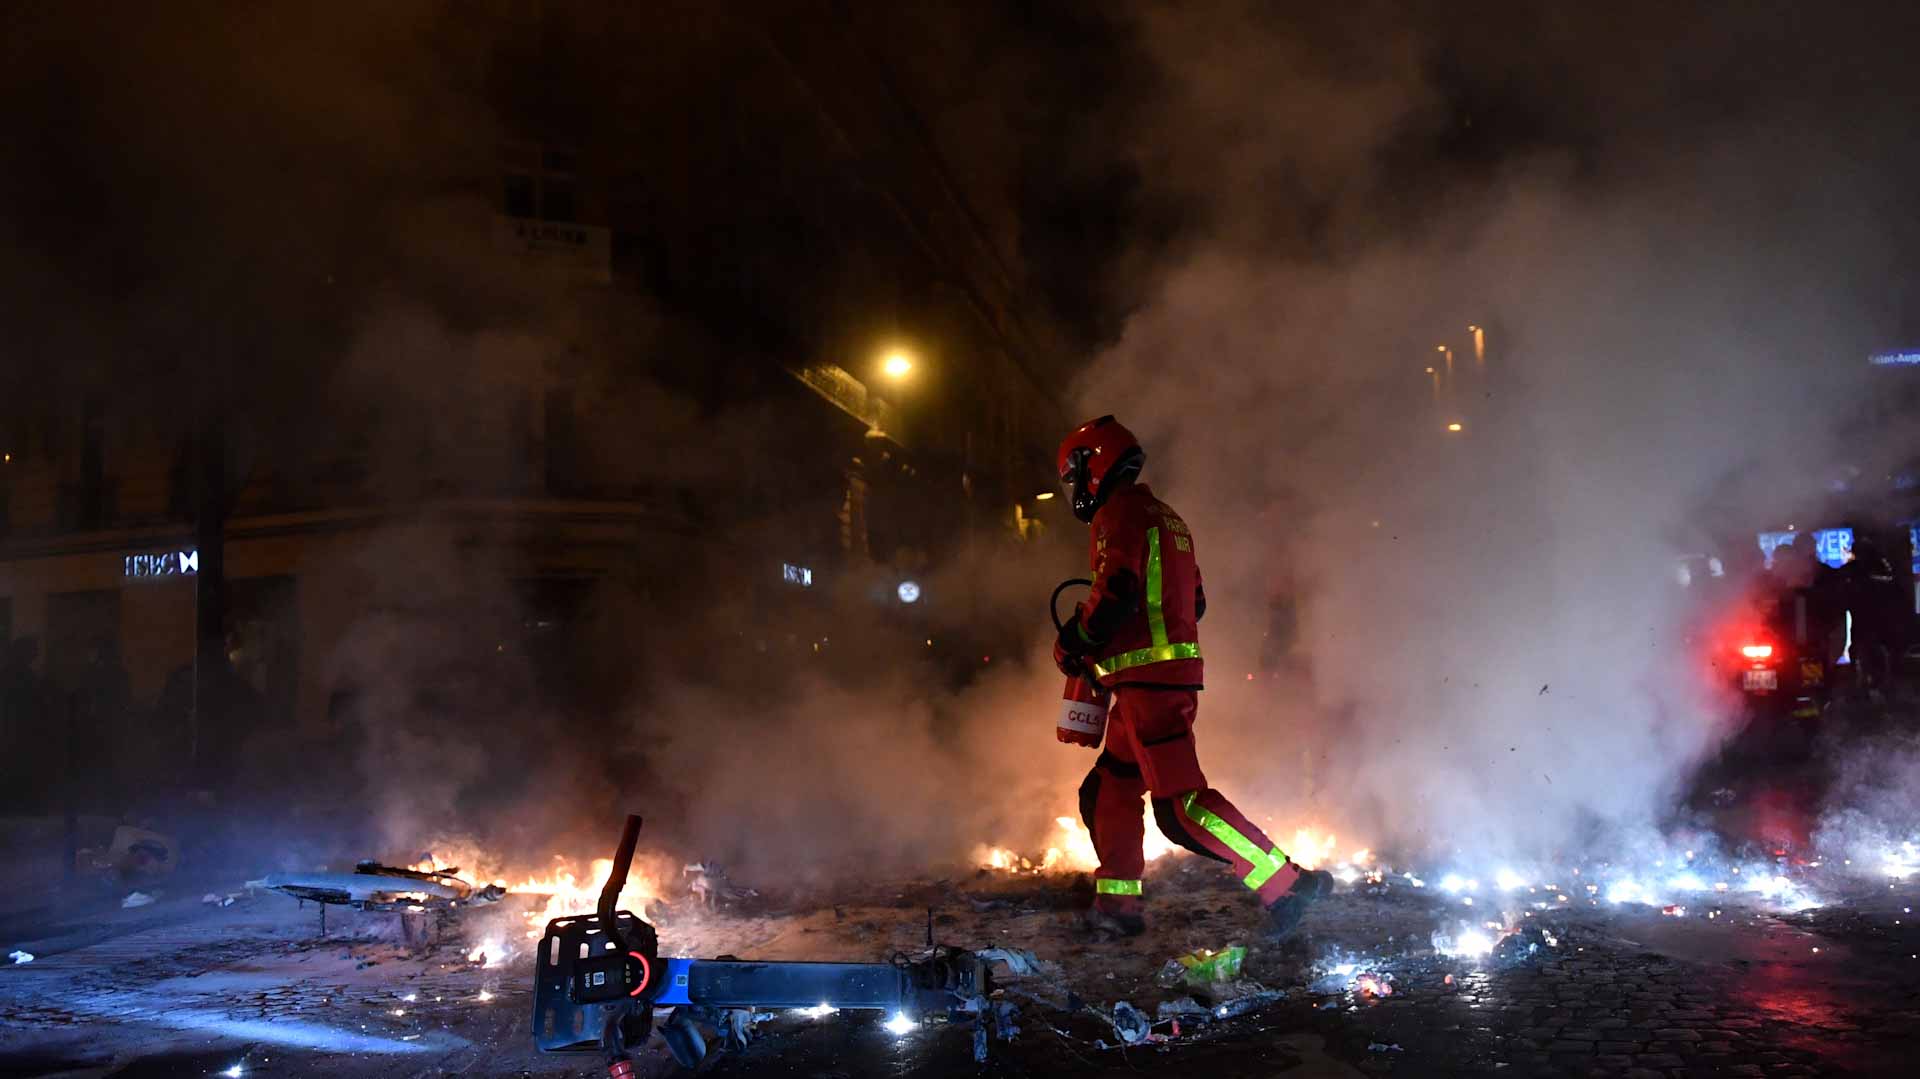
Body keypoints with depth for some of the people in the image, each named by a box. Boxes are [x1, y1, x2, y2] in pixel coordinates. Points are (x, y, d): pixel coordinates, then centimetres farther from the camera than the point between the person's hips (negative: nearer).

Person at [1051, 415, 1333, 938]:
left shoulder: (1119, 512, -7)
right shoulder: (1165, 516, 22)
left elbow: (1115, 593, -20)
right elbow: (1194, 602, 24)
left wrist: (1070, 643, -4)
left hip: (1148, 679, -10)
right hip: (1174, 674, 10)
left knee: (1180, 805, -13)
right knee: (1108, 790, 16)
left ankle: (1286, 883, -15)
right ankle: (1117, 905, 20)